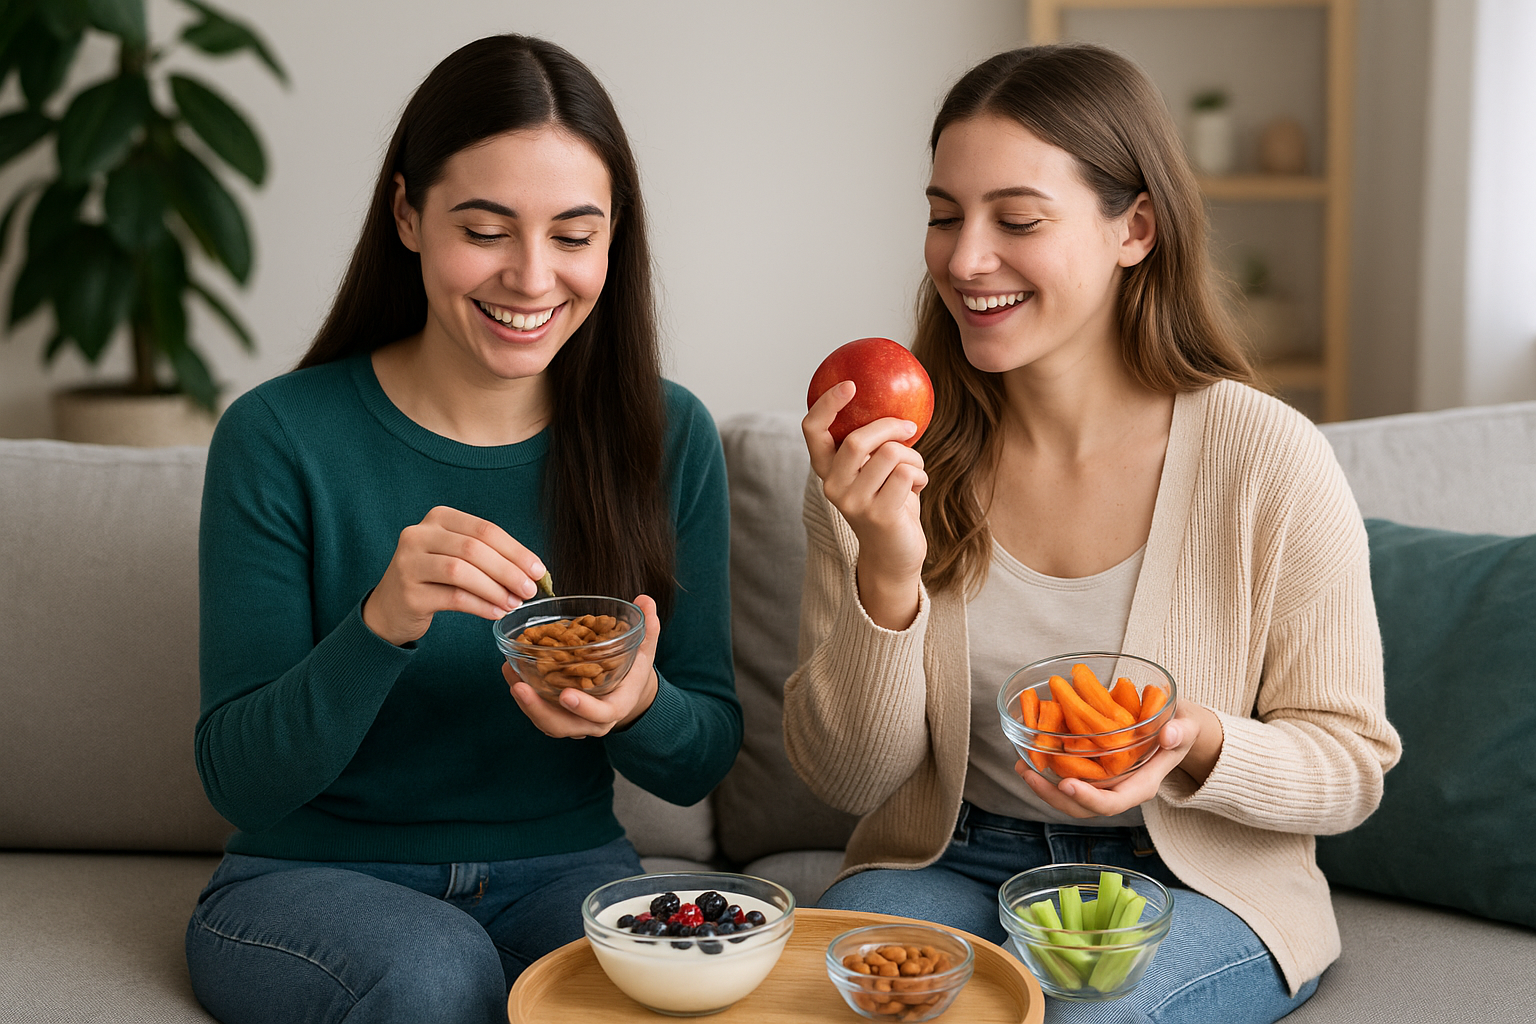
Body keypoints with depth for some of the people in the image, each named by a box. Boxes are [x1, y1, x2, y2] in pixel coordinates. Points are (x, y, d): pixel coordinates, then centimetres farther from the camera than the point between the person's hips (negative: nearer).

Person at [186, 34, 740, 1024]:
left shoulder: (669, 436, -3)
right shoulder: (279, 438, -11)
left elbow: (705, 759, 2)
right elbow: (241, 781, -12)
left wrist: (639, 707, -22)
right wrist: (381, 626, -30)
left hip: (566, 874, 2)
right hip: (311, 878, -1)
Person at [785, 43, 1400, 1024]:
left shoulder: (1269, 462, -15)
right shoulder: (889, 456, -8)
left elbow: (1351, 760, -4)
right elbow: (849, 778, -7)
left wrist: (1200, 748, -26)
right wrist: (886, 577, -25)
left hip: (1190, 881, -1)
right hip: (951, 863, 2)